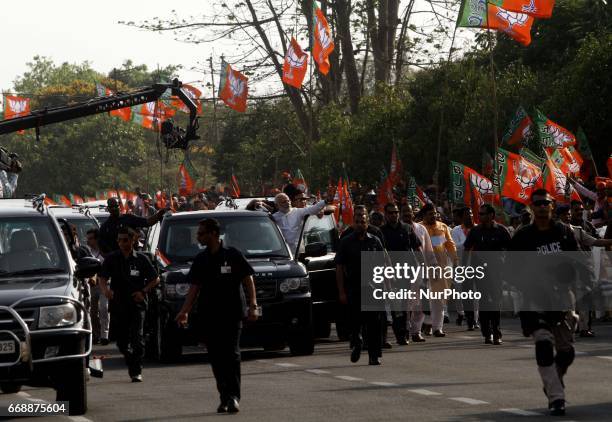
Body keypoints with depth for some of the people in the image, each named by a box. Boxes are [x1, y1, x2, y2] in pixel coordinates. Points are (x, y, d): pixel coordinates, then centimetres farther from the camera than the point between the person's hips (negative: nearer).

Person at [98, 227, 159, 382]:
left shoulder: (141, 259, 3)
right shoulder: (111, 259, 6)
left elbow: (155, 279, 10)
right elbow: (102, 278, 0)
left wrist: (143, 291, -5)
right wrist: (105, 290, -21)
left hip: (137, 304, -2)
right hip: (118, 304, 2)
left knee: (137, 338, -13)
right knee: (121, 340, 8)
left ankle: (137, 371, -11)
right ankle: (131, 364, 29)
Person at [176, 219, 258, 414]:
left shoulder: (233, 255, -1)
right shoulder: (201, 260, 12)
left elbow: (248, 280, 1)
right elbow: (195, 287, 13)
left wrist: (253, 305, -7)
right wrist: (185, 311, 3)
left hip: (232, 314, -5)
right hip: (208, 315, 5)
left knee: (231, 355, -11)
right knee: (216, 358, 3)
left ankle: (233, 396, -14)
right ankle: (225, 397, 9)